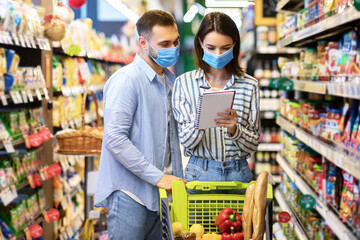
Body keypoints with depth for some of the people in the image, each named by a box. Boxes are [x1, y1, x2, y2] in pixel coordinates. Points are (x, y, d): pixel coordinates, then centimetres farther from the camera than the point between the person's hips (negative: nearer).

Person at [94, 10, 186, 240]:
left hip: (162, 190, 8)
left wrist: (177, 178, 10)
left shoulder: (170, 79, 13)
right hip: (131, 194, -7)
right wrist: (158, 177, -20)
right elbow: (115, 139, -21)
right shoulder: (127, 80, -14)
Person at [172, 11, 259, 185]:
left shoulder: (249, 85, 2)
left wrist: (235, 129, -19)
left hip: (239, 172, 1)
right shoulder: (184, 83, -1)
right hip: (200, 172, -1)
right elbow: (187, 141, -6)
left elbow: (254, 144, 2)